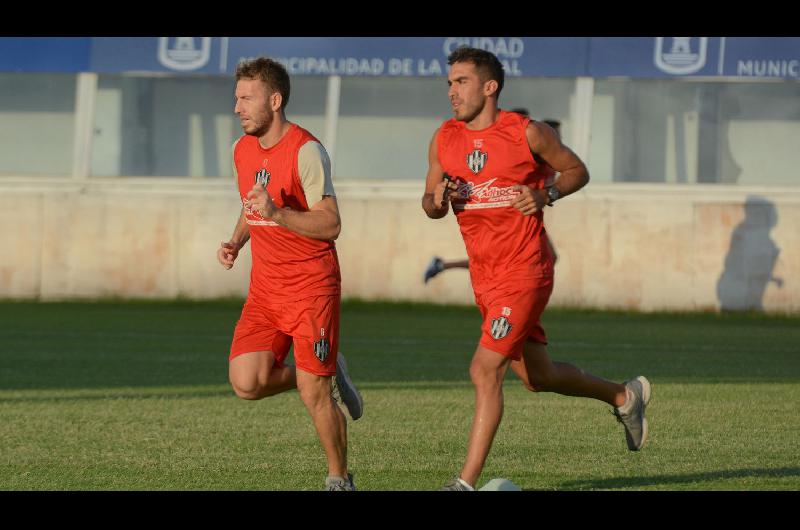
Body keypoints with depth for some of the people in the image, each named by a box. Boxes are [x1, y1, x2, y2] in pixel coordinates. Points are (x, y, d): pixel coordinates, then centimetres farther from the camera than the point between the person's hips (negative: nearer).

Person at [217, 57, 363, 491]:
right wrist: (235, 242, 7)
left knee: (312, 393, -6)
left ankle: (340, 479, 14)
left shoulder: (306, 151, -15)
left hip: (312, 287, -6)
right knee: (246, 382, -10)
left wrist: (276, 213, -30)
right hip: (264, 288, 6)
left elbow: (330, 225, -18)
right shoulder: (243, 150, 8)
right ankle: (329, 377, 17)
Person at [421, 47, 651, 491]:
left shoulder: (527, 133, -9)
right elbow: (430, 205, 13)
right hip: (484, 276, 7)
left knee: (484, 370, -16)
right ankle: (625, 396, 43)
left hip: (525, 271, -7)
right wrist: (438, 200, -11)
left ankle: (467, 482, -12)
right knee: (537, 376, 18)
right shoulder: (444, 140, 4)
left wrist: (546, 195, -15)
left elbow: (576, 170, 4)